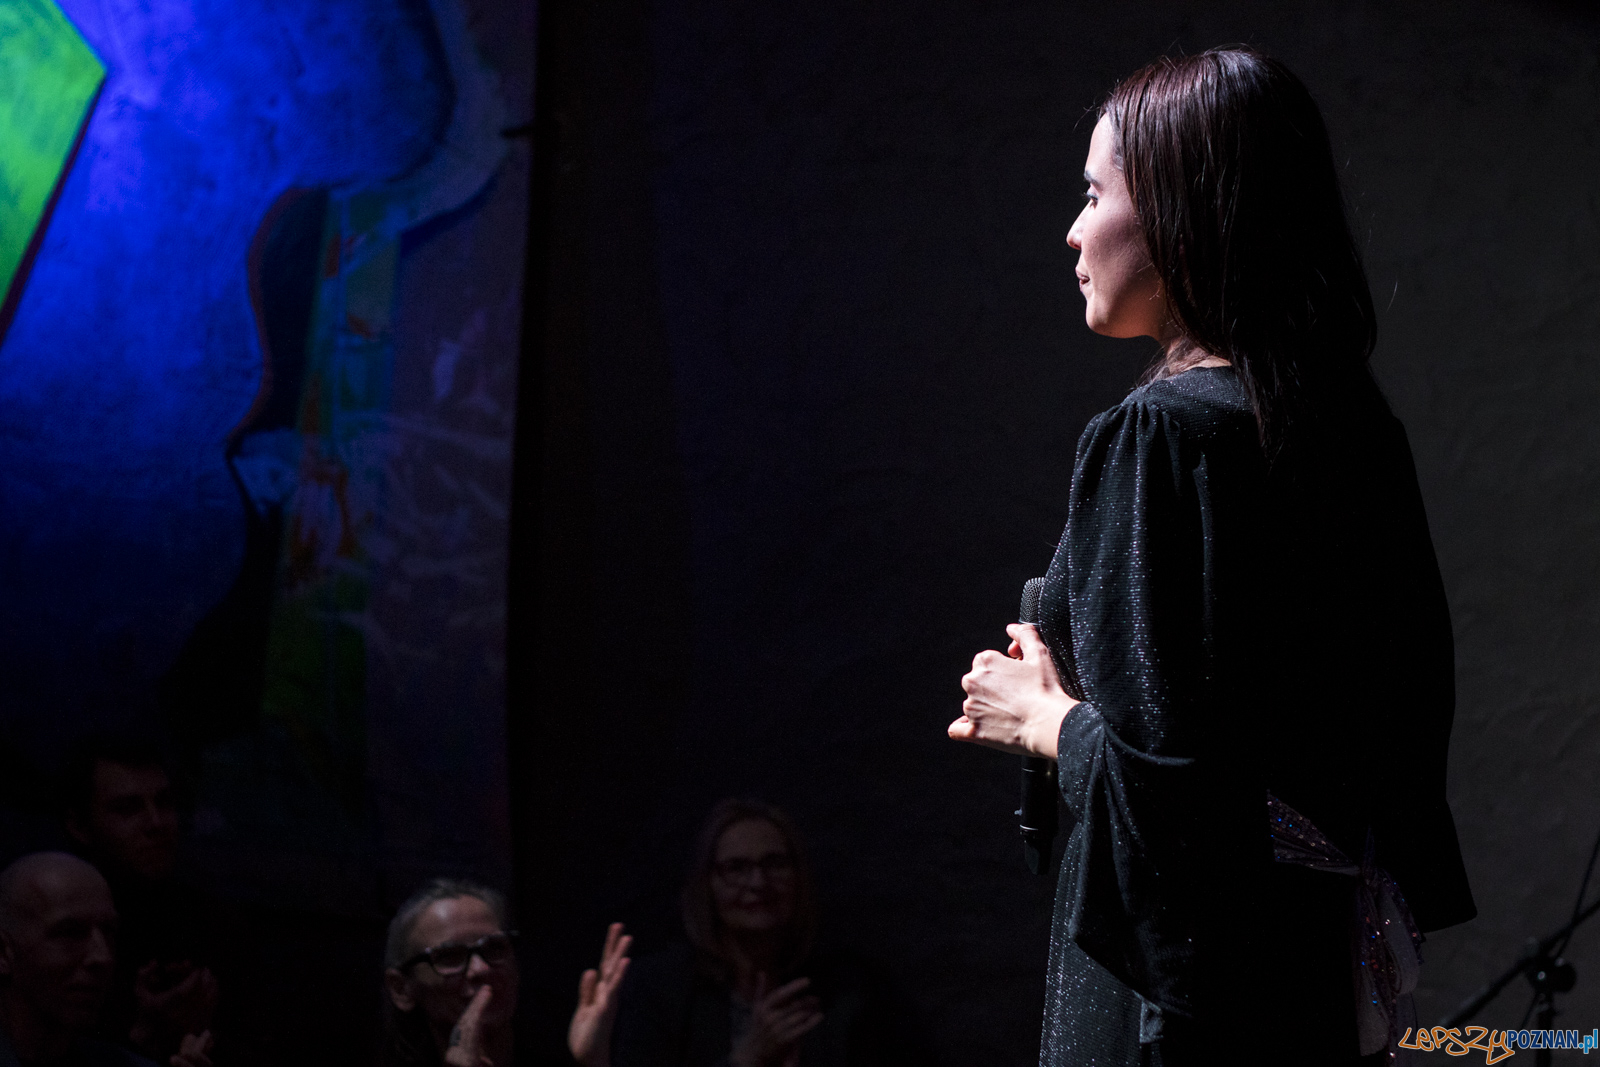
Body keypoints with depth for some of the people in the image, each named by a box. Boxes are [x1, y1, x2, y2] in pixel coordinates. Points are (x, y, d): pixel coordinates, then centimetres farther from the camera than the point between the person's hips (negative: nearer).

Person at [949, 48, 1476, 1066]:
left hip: (1183, 978, -8)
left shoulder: (1158, 434, -18)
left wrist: (1042, 718, -3)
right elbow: (1411, 695, 12)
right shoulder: (1356, 422, 5)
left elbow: (1160, 766, -24)